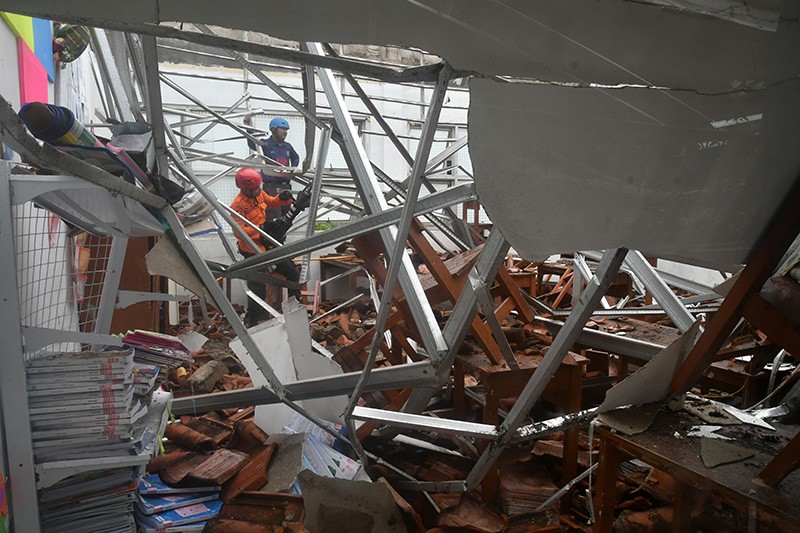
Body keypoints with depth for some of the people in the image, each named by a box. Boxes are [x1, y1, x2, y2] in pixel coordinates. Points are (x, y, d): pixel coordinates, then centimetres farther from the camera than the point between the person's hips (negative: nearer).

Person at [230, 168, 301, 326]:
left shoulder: (259, 194, 0)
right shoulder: (238, 205, -22)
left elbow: (271, 202, 19)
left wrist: (282, 198, -2)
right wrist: (259, 232, -33)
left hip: (268, 245, 8)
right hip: (253, 252, -8)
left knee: (293, 273, 18)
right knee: (258, 289, -3)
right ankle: (253, 322, 15)